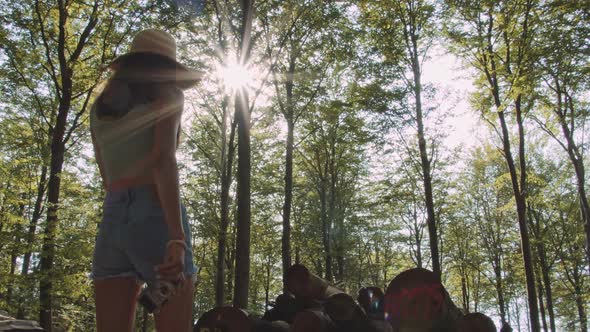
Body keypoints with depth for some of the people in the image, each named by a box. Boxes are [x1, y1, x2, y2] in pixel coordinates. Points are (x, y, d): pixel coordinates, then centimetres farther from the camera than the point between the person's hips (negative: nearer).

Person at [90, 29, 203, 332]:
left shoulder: (99, 107, 21)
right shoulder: (167, 93, 5)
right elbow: (163, 160, -12)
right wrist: (177, 238, -19)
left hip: (111, 220, 6)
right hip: (156, 216, -5)